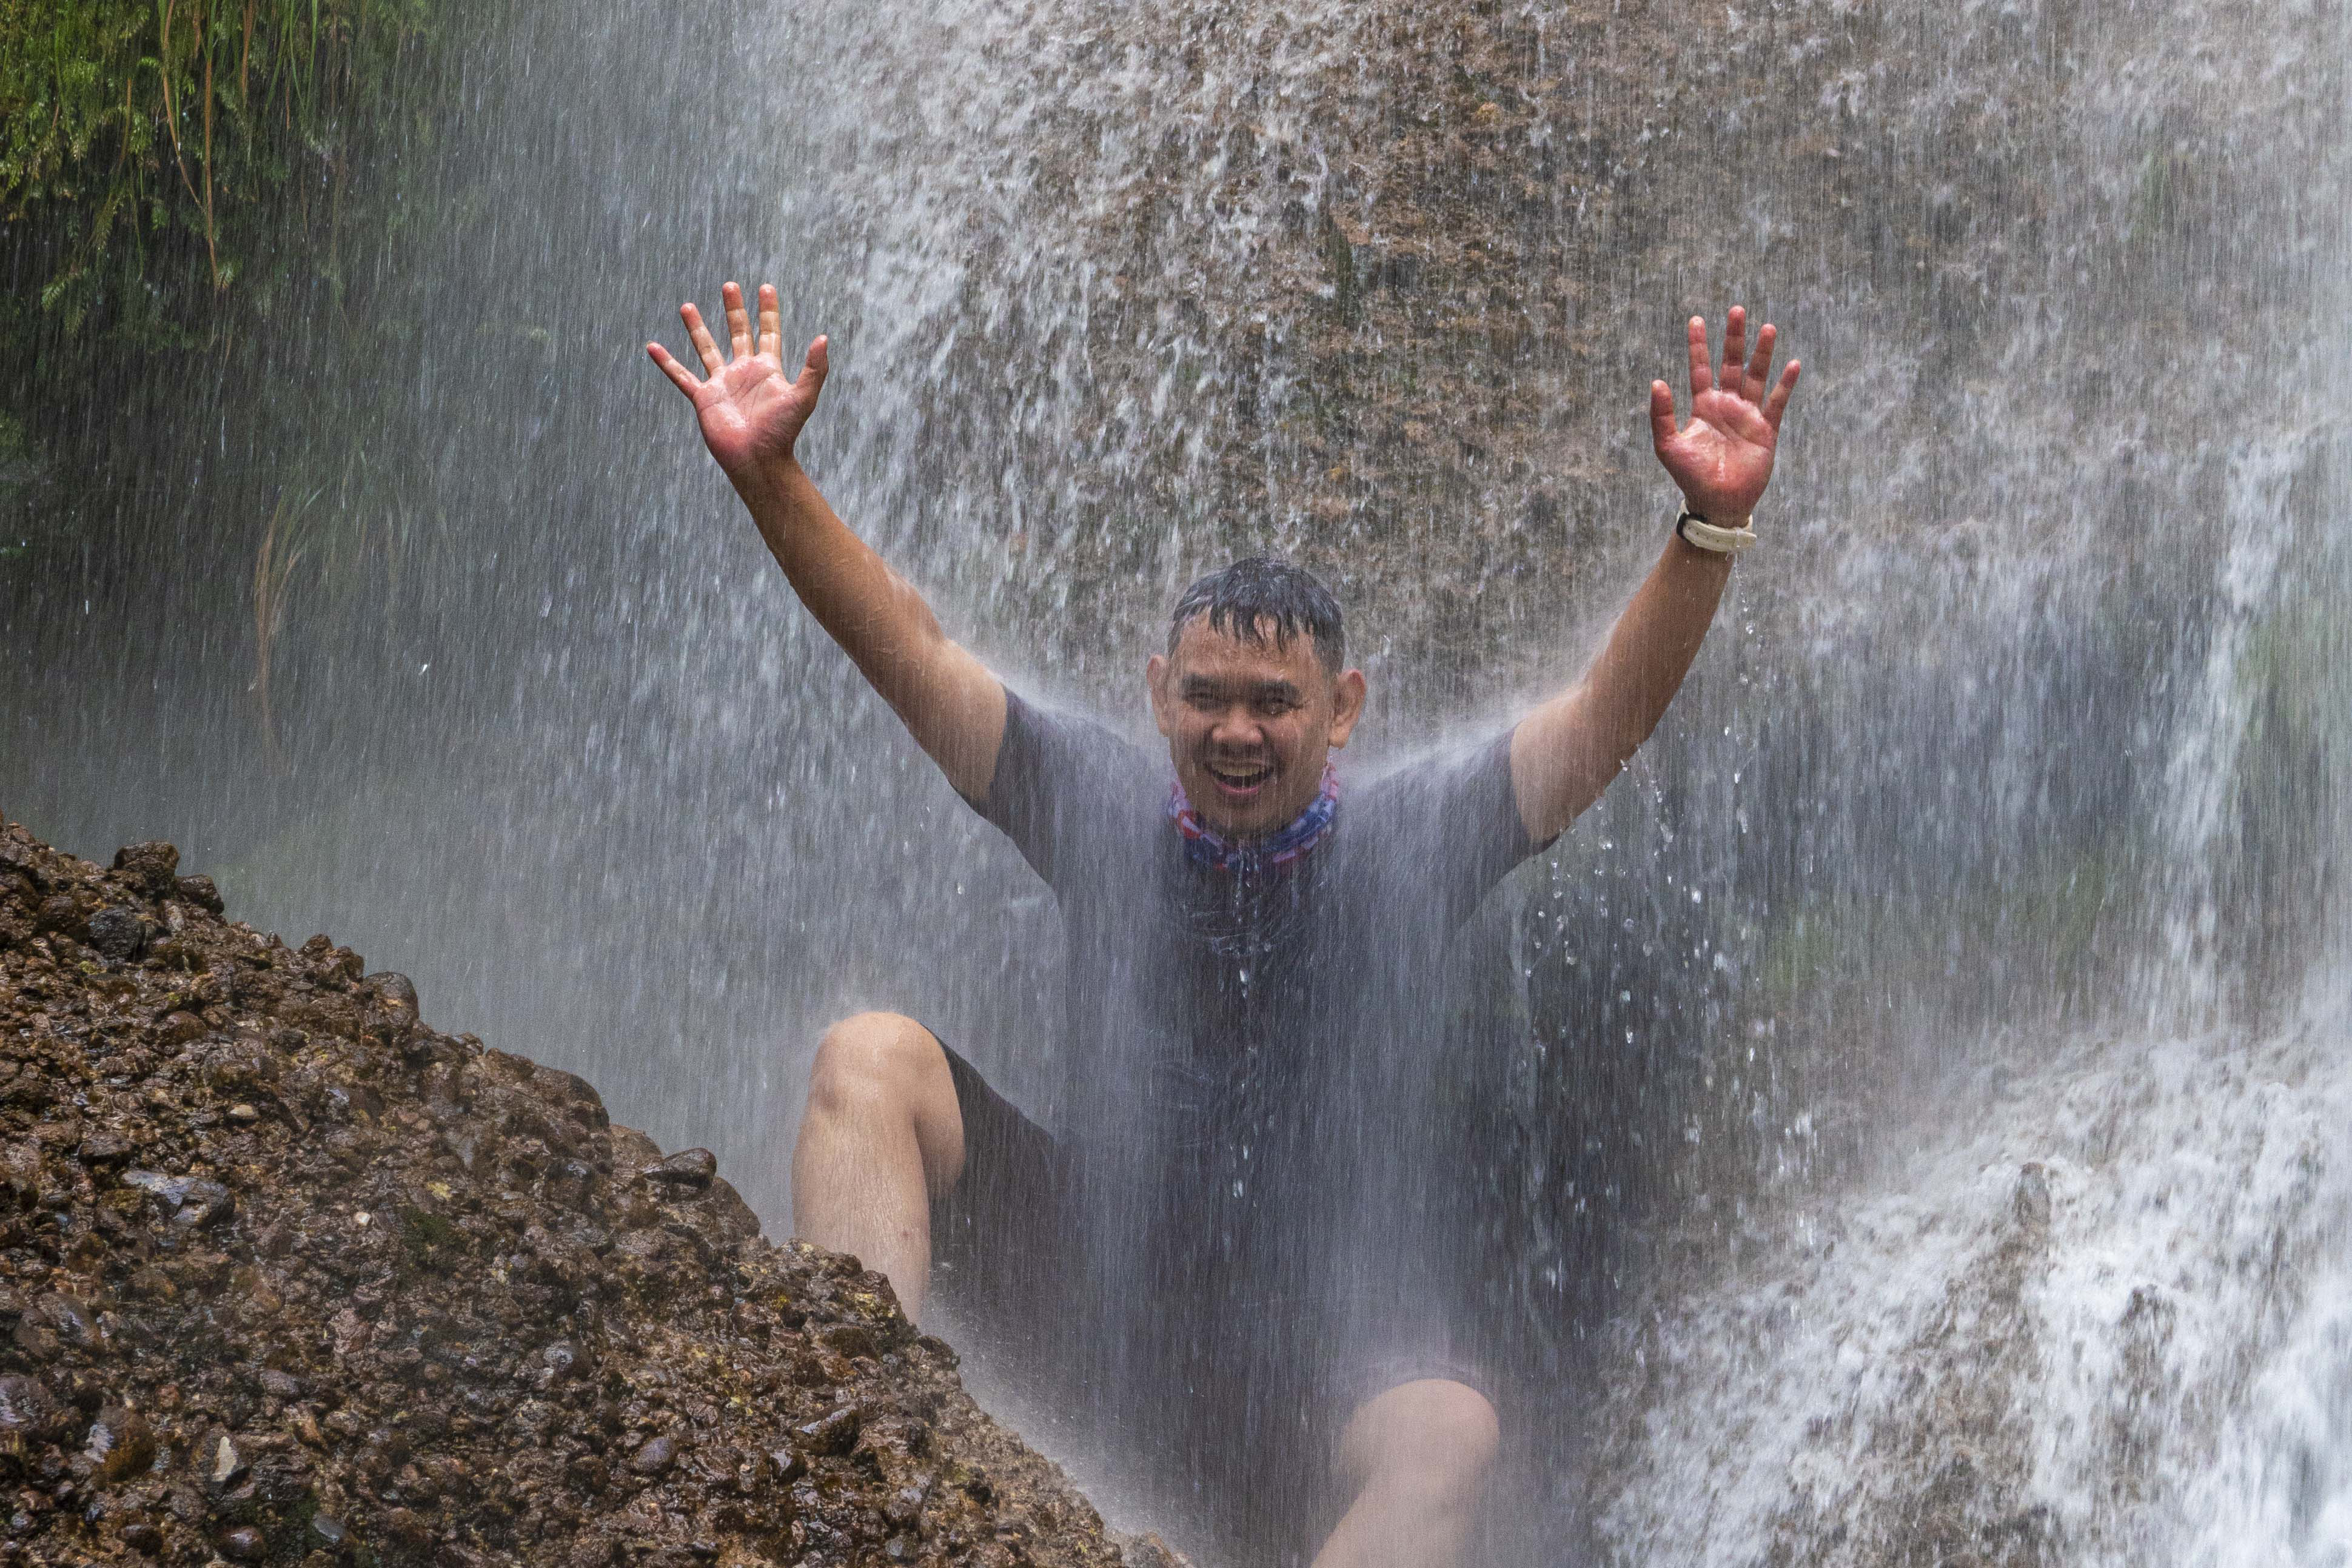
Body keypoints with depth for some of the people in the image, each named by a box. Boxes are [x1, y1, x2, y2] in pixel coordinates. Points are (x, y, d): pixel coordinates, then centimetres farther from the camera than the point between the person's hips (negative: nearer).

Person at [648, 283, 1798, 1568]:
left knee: (1445, 1441, -35)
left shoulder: (1412, 840, -2)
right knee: (872, 1060, -17)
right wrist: (769, 479, -14)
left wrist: (1711, 530, -26)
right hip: (1096, 1262, 2)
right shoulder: (1102, 810, 2)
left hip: (1329, 1327, -2)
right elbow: (908, 655, -3)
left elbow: (1613, 712, -11)